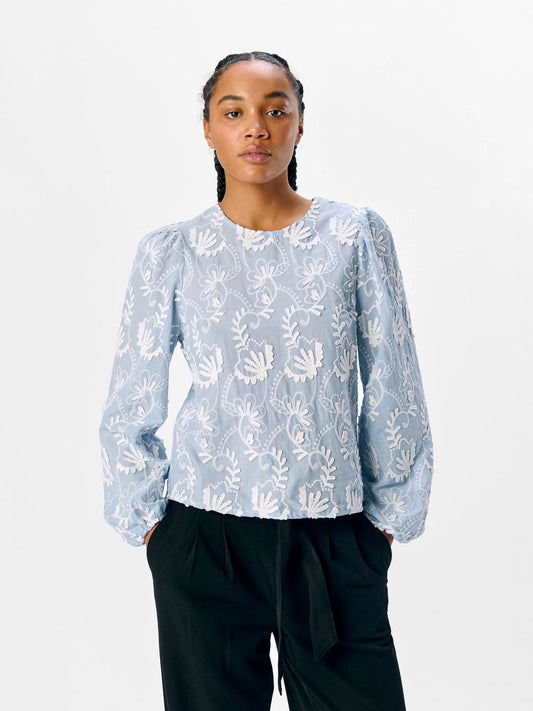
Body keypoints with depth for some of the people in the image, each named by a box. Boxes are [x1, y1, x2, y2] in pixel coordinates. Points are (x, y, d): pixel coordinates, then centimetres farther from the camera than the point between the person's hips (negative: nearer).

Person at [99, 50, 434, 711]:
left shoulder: (355, 234, 1)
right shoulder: (171, 251, 1)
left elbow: (393, 389, 5)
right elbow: (131, 407, 8)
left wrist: (389, 510, 7)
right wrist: (149, 518, 7)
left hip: (334, 535, 0)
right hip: (203, 535, 0)